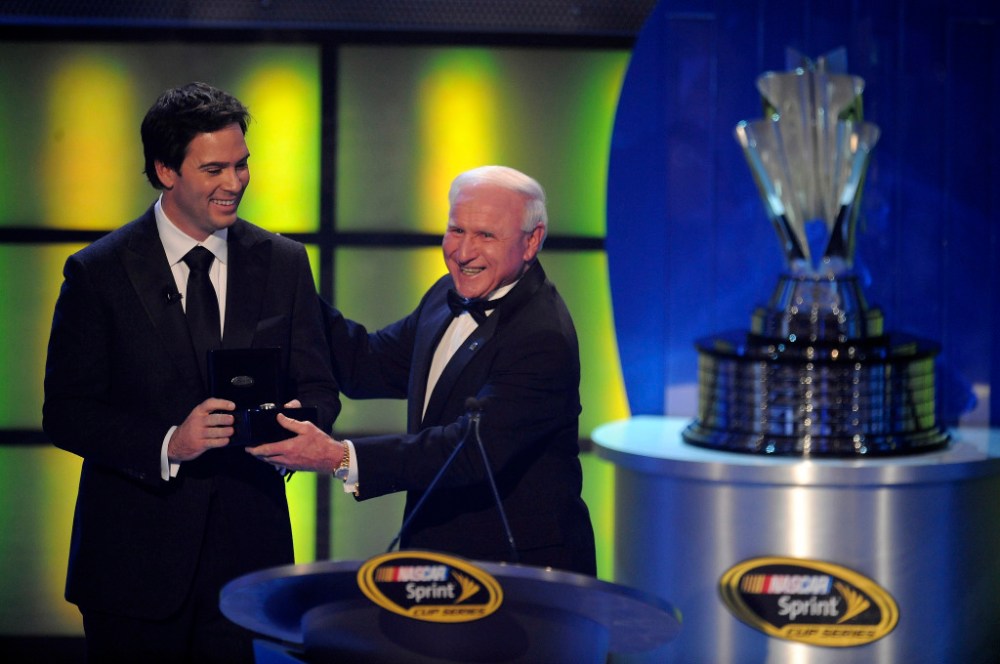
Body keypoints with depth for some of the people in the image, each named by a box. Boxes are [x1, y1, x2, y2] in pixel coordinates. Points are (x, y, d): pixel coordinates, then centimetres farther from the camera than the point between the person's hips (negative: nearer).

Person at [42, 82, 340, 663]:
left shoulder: (284, 264, 6)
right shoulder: (99, 272, -3)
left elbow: (319, 389, 9)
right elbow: (65, 413, -6)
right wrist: (167, 444, -20)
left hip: (247, 552, 2)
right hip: (134, 560, -2)